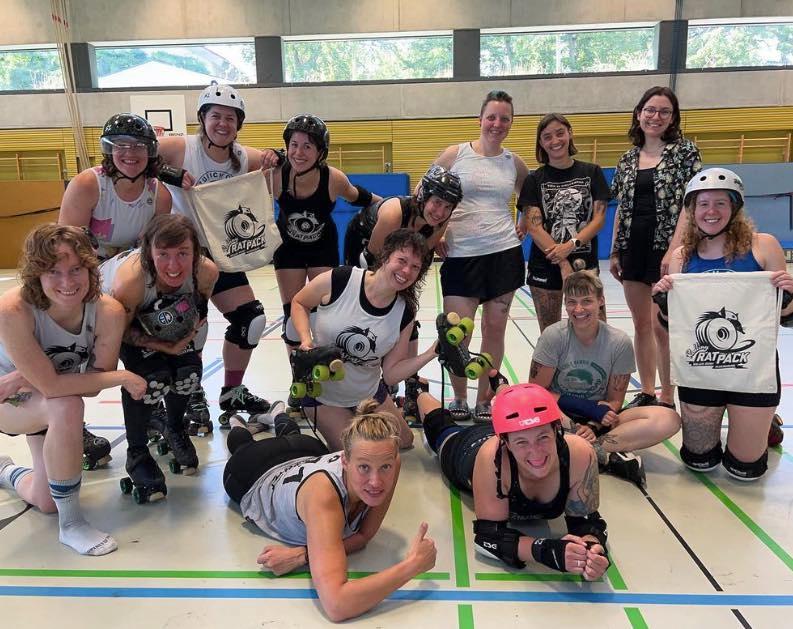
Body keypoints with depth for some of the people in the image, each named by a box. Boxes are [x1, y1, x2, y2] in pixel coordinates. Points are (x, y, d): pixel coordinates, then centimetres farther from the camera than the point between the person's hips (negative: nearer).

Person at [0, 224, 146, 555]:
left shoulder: (108, 312, -29)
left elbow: (95, 384, -21)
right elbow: (51, 384, -37)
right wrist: (122, 377, -32)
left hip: (46, 404, 4)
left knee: (47, 503, 13)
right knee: (67, 408, -38)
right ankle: (71, 525, -18)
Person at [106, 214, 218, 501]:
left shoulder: (206, 271, -32)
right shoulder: (129, 281, -43)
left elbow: (200, 306, -6)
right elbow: (119, 330, -23)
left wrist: (194, 325, -20)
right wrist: (160, 345, -34)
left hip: (170, 317, 4)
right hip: (120, 318, -3)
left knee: (188, 369, -12)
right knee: (151, 375, -23)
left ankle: (174, 429, 23)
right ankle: (136, 454, 3)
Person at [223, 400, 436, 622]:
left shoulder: (390, 462, -39)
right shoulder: (323, 493, -53)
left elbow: (364, 535, -26)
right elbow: (336, 606, -60)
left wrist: (303, 555, -40)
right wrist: (413, 564, -57)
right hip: (256, 479, -3)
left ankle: (279, 416, 65)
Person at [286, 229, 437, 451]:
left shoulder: (404, 314, -16)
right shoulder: (337, 281, -26)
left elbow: (391, 373, -12)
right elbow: (299, 303, -7)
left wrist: (431, 353, -24)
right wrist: (306, 340, -23)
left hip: (368, 394, 4)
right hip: (322, 392, -4)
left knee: (404, 442, 19)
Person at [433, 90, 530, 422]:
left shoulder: (514, 162, 8)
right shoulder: (455, 155, 0)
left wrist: (521, 230, 11)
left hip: (504, 253, 3)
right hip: (460, 256, -2)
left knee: (495, 329, 6)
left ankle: (483, 401, 21)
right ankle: (459, 398, 19)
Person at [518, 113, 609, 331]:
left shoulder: (592, 172, 6)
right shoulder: (534, 180, 3)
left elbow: (599, 219, -1)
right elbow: (534, 227, -7)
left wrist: (571, 245, -18)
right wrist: (563, 264, -17)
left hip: (585, 263, 1)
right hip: (545, 266, 0)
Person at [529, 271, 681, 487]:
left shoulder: (619, 342, -7)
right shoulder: (553, 336, -11)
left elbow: (615, 400, -1)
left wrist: (593, 426, -22)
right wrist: (590, 407, -18)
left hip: (599, 420, 2)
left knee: (669, 419, -21)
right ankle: (608, 456, -29)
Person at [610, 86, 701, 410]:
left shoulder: (685, 151, -1)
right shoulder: (627, 159, 12)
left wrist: (674, 249, -17)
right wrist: (614, 252, 10)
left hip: (666, 249, -5)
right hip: (634, 249, 5)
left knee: (662, 325, -5)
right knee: (641, 324, 11)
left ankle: (667, 399, 8)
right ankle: (646, 392, 23)